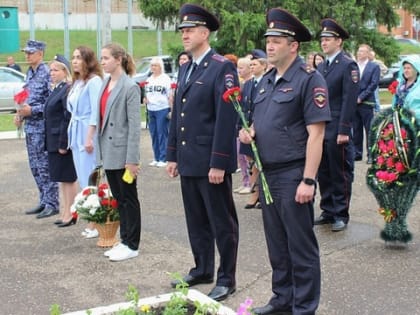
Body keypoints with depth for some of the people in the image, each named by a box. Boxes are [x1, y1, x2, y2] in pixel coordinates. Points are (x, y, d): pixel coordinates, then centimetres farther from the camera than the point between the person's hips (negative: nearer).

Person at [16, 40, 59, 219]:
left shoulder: (47, 74, -13)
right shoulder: (29, 73, 13)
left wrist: (32, 110, -21)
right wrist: (21, 114, 8)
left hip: (42, 126, -9)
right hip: (30, 126, 9)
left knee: (45, 166, -4)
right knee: (35, 167, 13)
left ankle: (51, 204, 4)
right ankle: (44, 201, 22)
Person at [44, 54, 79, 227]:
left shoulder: (68, 90, -16)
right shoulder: (56, 89, 13)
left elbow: (68, 118, -21)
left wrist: (63, 144, -21)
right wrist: (51, 142, 14)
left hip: (63, 141, -10)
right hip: (54, 141, 10)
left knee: (68, 178, 0)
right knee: (62, 179, 15)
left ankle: (70, 214, 9)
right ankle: (65, 212, 24)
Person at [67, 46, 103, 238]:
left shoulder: (94, 80, -10)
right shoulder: (76, 82, 16)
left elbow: (96, 111, -16)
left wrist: (89, 137, -20)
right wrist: (72, 137, 14)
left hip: (88, 132, -9)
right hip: (76, 133, 9)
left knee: (90, 179, -6)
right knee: (83, 179, 10)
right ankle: (91, 222, 17)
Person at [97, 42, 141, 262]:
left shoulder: (130, 87, -12)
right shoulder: (105, 83, 10)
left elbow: (134, 125, -14)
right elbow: (101, 118, 12)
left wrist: (132, 159, -17)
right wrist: (100, 150, 10)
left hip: (122, 152, -7)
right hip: (108, 152, 7)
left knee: (128, 199, 3)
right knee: (118, 198, 14)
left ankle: (131, 245, 13)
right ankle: (124, 240, 25)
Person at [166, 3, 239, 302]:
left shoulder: (223, 68, -11)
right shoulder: (185, 69, 14)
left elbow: (227, 118, -17)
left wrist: (218, 163, -20)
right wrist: (173, 155, 14)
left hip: (211, 163, -8)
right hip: (188, 161, 8)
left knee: (222, 223, 4)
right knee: (196, 221, 17)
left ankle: (226, 279, 15)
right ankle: (202, 269, 31)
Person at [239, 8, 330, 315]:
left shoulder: (309, 79, -12)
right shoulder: (267, 80, 12)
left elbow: (315, 134, -16)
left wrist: (308, 180, -21)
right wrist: (251, 132, -1)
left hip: (293, 176, -8)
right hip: (268, 174, 8)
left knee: (301, 246, 3)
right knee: (277, 243, 17)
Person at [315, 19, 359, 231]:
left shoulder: (348, 65, -8)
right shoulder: (321, 66, 14)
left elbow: (349, 100, -13)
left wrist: (344, 131, -17)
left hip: (337, 130, -7)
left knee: (340, 174, 3)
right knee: (323, 173, 12)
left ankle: (341, 215, 12)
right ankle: (328, 211, 23)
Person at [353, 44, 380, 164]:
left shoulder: (374, 67, 3)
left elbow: (374, 84, -6)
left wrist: (361, 97, -11)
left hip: (366, 103, -3)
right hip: (353, 103, 4)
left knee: (369, 130, -1)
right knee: (356, 130, 7)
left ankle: (371, 154, 4)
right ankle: (357, 153, 14)